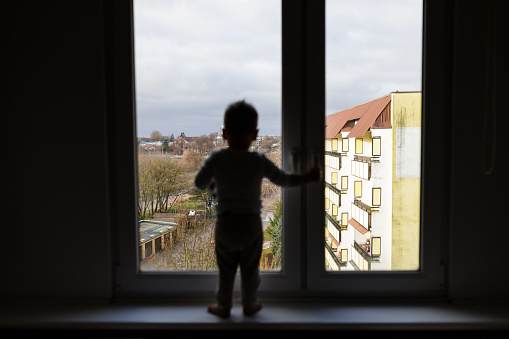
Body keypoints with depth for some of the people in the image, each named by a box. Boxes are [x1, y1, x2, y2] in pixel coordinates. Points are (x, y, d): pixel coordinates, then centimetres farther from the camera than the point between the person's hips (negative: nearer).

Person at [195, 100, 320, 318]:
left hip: (225, 223, 1)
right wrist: (308, 177, 12)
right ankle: (249, 305, 31)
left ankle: (223, 307, 28)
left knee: (226, 269, 15)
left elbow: (199, 183, 0)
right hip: (251, 223, 0)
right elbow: (283, 180, -1)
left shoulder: (216, 159, -7)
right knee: (250, 269, 16)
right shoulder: (259, 161, -9)